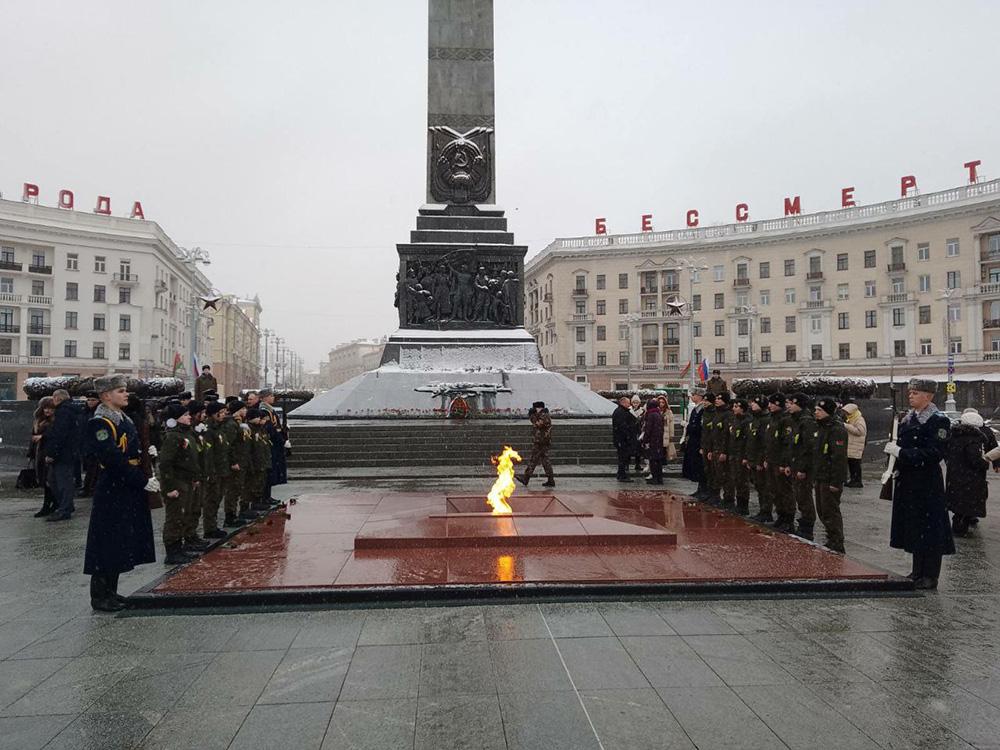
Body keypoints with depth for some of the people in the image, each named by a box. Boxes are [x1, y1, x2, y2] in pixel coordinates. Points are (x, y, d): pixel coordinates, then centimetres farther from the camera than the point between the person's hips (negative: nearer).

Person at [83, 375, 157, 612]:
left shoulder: (124, 419, 13)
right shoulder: (100, 423, -16)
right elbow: (114, 460, -23)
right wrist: (143, 481, -22)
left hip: (128, 490, 9)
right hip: (112, 492, -9)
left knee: (121, 542, 15)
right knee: (108, 542, 0)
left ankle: (110, 592, 26)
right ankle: (100, 597, 11)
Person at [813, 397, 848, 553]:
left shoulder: (837, 430, -17)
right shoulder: (821, 428, 15)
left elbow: (839, 458, -21)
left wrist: (835, 482, -23)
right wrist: (814, 478, 20)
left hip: (830, 480, -10)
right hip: (820, 478, 10)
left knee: (830, 511, -4)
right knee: (822, 511, 15)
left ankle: (837, 545, 5)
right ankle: (831, 540, 26)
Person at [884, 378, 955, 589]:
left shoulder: (939, 421, -11)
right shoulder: (908, 419, 11)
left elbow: (934, 453, -19)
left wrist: (901, 452, -21)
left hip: (928, 484, -7)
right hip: (908, 482, 7)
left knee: (929, 529, 0)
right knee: (913, 527, 14)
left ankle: (930, 576, 10)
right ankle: (917, 572, 25)